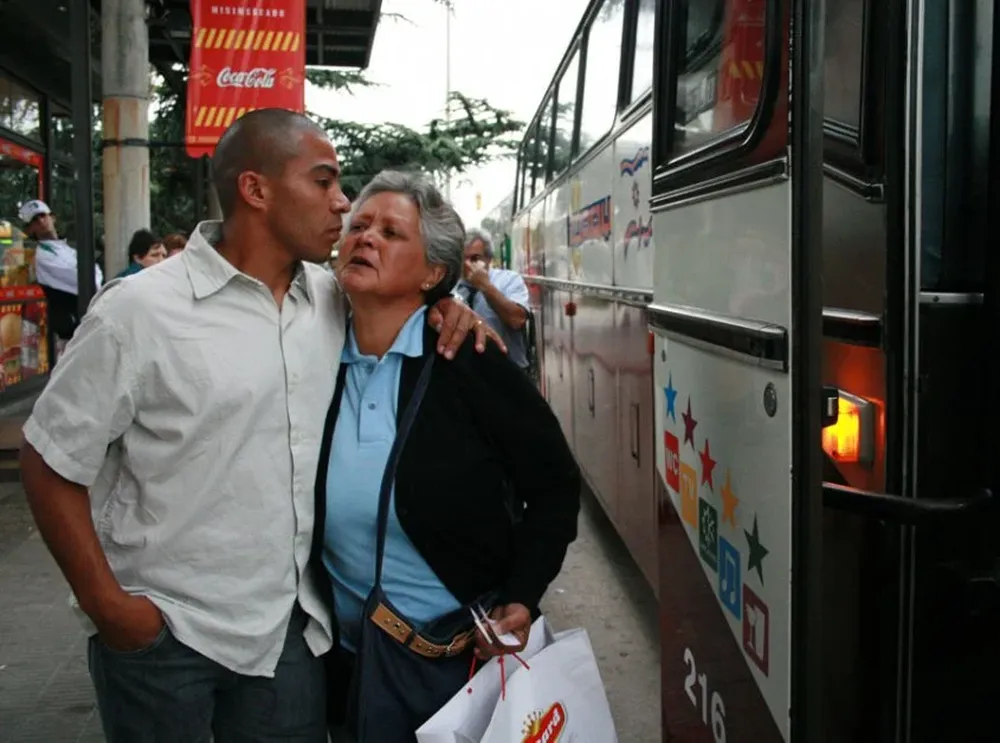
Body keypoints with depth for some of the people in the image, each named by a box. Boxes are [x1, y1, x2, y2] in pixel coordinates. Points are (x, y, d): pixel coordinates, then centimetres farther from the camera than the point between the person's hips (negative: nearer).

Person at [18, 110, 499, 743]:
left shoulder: (332, 299, 1)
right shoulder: (140, 310, -14)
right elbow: (50, 464, -8)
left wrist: (441, 305, -2)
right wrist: (108, 606, -12)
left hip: (290, 625, 5)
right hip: (162, 635, -4)